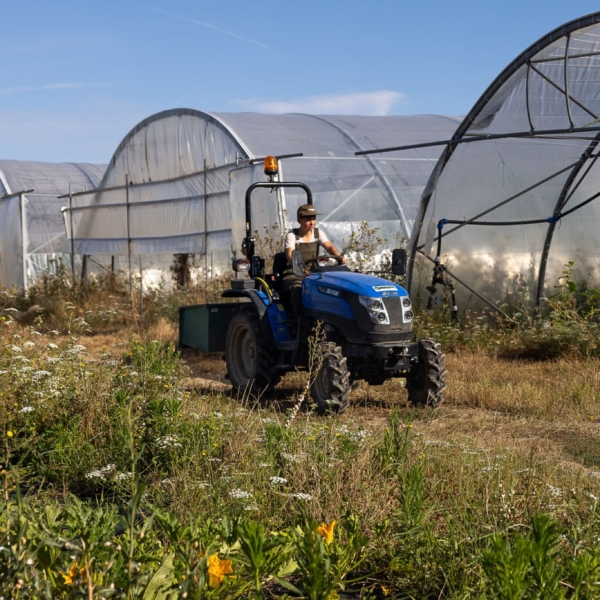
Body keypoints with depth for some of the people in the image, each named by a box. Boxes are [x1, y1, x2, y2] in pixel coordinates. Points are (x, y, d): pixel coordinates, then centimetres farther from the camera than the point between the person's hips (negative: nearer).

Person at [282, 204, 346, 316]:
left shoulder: (318, 233, 8)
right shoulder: (292, 235, -4)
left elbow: (329, 247, -9)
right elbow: (290, 256, -20)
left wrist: (338, 256, -33)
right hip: (294, 274, -3)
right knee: (298, 289, -38)